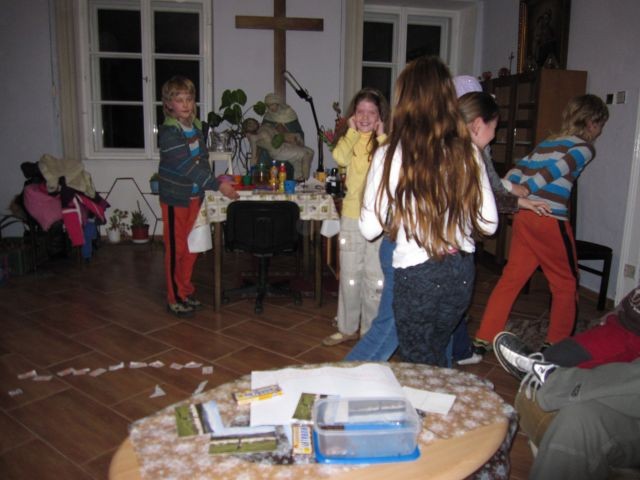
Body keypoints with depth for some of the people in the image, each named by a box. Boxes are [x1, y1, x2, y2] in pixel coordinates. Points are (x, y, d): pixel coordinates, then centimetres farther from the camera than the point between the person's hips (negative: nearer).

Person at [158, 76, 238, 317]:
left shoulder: (195, 126, 6)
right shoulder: (168, 132, -18)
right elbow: (187, 164, -27)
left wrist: (210, 181, -1)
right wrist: (218, 184, -31)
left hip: (195, 195, 7)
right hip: (175, 197, -7)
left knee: (192, 247, 14)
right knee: (176, 248, 3)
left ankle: (186, 291, 30)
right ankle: (174, 298, 15)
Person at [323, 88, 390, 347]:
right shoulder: (350, 138, 7)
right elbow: (341, 158, -14)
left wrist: (381, 136, -12)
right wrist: (352, 131, -7)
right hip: (352, 215, 3)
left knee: (375, 277, 5)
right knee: (349, 274, 12)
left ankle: (372, 330, 21)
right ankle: (347, 327, 27)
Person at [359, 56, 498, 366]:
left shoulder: (390, 156, -15)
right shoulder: (467, 152, -5)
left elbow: (369, 229, -10)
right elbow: (489, 224, 0)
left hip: (417, 274, -4)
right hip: (461, 272, 4)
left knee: (420, 365, 18)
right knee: (437, 357, 27)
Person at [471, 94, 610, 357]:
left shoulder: (548, 142, 18)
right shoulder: (584, 147, -2)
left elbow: (519, 169, 11)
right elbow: (556, 170, -18)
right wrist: (523, 192, -20)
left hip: (524, 216, 7)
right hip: (550, 219, -7)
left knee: (511, 278, 11)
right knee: (566, 284, 11)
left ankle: (483, 339, 12)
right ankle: (556, 348, 19)